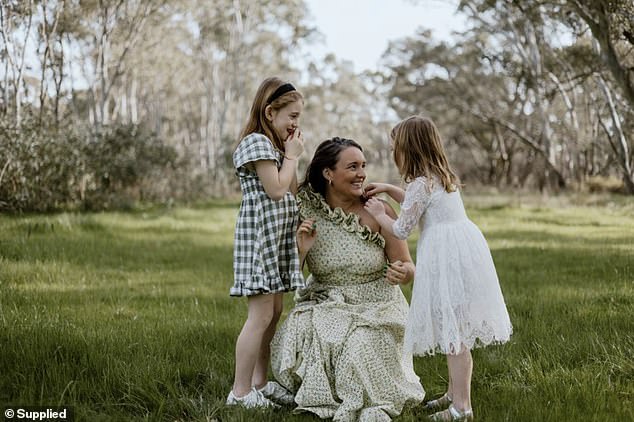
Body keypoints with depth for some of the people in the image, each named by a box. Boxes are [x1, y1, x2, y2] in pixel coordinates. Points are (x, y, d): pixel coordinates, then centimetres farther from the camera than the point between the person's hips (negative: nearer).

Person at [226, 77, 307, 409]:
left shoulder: (275, 144, 19)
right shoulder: (256, 142, -11)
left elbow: (292, 192, 15)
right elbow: (276, 190, -18)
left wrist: (291, 156, 8)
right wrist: (291, 156, -5)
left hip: (279, 237, 10)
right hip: (260, 235, -10)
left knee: (274, 312, 11)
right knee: (261, 314, -10)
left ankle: (260, 383, 19)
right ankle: (240, 391, -6)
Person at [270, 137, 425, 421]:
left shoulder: (379, 212, -10)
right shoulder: (305, 212, -6)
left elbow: (408, 268, -4)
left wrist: (401, 273, -28)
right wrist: (301, 250, -20)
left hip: (376, 306, -1)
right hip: (324, 305, 2)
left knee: (360, 347, -30)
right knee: (298, 340, -26)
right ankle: (321, 397, 3)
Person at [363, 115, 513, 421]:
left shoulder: (421, 183, -13)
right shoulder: (442, 176, 16)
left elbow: (401, 230, -8)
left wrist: (379, 214, 10)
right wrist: (389, 189, 28)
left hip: (446, 255, -10)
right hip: (463, 244, 10)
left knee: (452, 330, -7)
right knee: (456, 328, 17)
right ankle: (455, 393, 27)